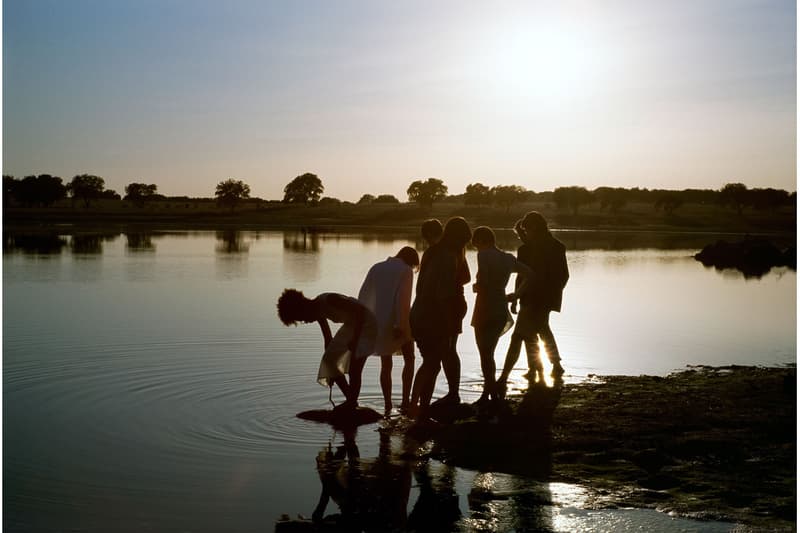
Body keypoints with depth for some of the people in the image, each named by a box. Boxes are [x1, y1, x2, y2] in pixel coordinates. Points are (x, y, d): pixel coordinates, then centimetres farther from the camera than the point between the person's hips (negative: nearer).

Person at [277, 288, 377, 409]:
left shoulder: (329, 300, -28)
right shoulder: (318, 311, -1)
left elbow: (360, 311, -29)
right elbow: (328, 339, 8)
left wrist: (355, 339, -28)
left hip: (366, 325, -9)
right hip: (350, 326, 9)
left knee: (354, 369, -15)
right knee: (330, 361, 5)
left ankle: (352, 403, -1)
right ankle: (350, 401, 14)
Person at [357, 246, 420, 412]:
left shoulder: (377, 268, 11)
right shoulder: (406, 271, -4)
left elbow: (363, 296, 8)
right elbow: (403, 299, -16)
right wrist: (401, 325, -17)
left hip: (379, 323, 4)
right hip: (399, 323, -4)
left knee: (386, 364, 13)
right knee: (409, 359, 12)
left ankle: (387, 404, 10)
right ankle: (405, 400, 3)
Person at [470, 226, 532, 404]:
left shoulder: (484, 255, -11)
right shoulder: (508, 258, 11)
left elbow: (483, 282, -24)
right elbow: (528, 273, 21)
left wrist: (475, 287, -3)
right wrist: (517, 294, 19)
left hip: (485, 310, -7)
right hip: (502, 311, 7)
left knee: (485, 355, 2)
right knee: (489, 354, 18)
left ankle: (494, 397, 0)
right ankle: (486, 394, 23)